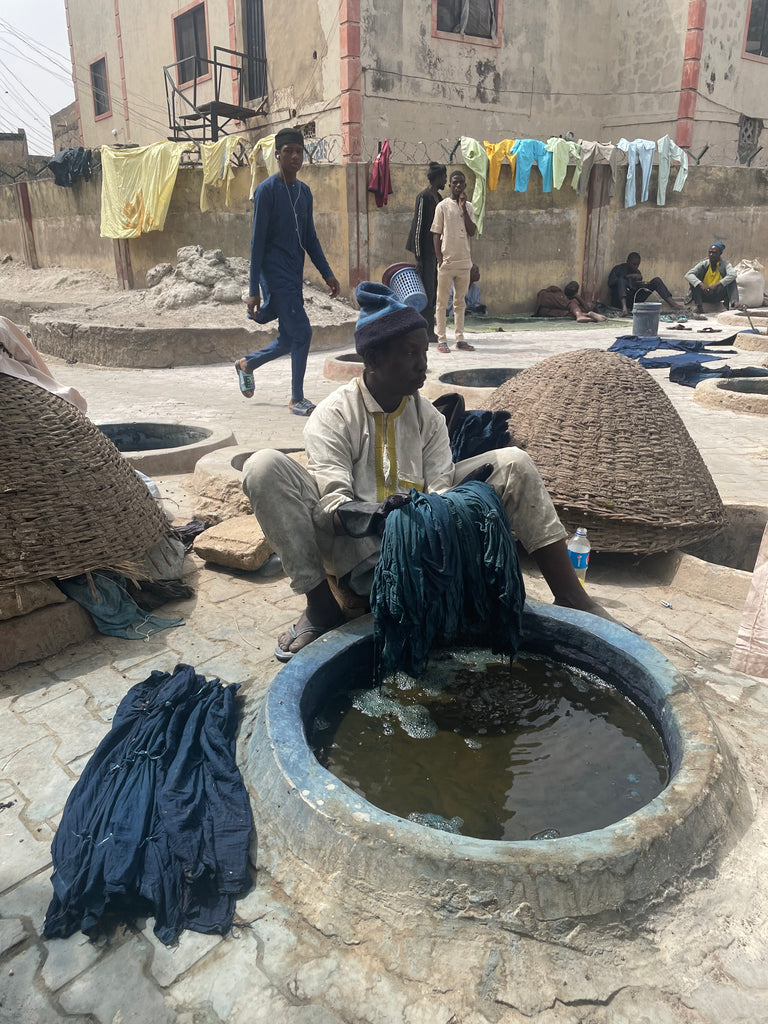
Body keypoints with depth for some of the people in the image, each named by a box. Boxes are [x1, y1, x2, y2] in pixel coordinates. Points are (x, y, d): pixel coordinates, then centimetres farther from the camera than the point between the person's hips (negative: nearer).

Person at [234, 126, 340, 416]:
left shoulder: (304, 192, 14)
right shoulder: (267, 190, -8)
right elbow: (257, 241, -11)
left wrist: (327, 273, 12)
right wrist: (254, 290, -14)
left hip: (295, 277, 8)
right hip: (275, 273, -8)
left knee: (288, 340, 11)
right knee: (301, 332, -12)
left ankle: (246, 364, 37)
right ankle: (297, 399, 1)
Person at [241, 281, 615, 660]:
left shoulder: (429, 418, 9)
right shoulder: (332, 416, -4)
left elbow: (440, 491, -1)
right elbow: (334, 502, -15)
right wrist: (367, 516, -36)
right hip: (355, 545, -3)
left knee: (512, 462, -7)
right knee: (264, 467, -25)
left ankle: (571, 597, -6)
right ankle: (320, 606, -19)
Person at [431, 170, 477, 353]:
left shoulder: (469, 207, 11)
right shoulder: (442, 206, -1)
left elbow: (472, 232, 0)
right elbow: (436, 234, -3)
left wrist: (464, 208, -6)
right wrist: (440, 259, -10)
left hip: (464, 261, 4)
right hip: (447, 261, -4)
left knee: (460, 302, 9)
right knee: (442, 302, 0)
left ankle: (460, 338, 14)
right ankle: (441, 340, 3)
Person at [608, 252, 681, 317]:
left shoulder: (637, 272, 20)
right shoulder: (618, 269, 4)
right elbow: (610, 283, -14)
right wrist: (627, 277, -19)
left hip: (634, 301, 5)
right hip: (620, 300, -5)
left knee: (656, 280, -4)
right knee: (621, 280, -33)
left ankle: (671, 303, -22)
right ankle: (624, 307, -56)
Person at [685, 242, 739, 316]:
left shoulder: (725, 264, -9)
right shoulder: (703, 264, -8)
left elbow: (732, 275, -29)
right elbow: (688, 275, -22)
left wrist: (717, 285, -42)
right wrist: (701, 284, -40)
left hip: (718, 296, 0)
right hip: (703, 295, 1)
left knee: (731, 280, -22)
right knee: (693, 281, -22)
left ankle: (734, 303, -37)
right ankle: (698, 306, -28)